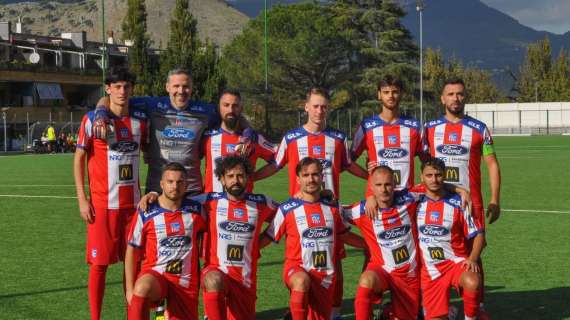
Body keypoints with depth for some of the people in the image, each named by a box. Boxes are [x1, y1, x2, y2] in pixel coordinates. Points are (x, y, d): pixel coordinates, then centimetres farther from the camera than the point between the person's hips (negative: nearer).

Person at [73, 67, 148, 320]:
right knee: (99, 263, -1)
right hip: (102, 204, -4)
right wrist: (82, 199, -7)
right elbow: (78, 159, -2)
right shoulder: (92, 119, -4)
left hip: (133, 203, 4)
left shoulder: (140, 121, 7)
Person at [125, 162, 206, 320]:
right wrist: (130, 289, -3)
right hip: (154, 275, -3)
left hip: (186, 282, 3)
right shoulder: (146, 214, -4)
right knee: (142, 288, -36)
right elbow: (132, 251, 2)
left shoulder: (196, 210, 2)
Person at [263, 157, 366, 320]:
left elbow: (345, 235, 21)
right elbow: (268, 237, 2)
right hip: (296, 268, -4)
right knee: (302, 281, -38)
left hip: (326, 275, 4)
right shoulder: (287, 209, -5)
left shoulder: (332, 208, 7)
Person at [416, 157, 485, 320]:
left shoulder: (457, 202, -5)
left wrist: (472, 259, -14)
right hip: (430, 269, 2)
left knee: (472, 283, -36)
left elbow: (478, 234, -1)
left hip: (456, 261, -2)